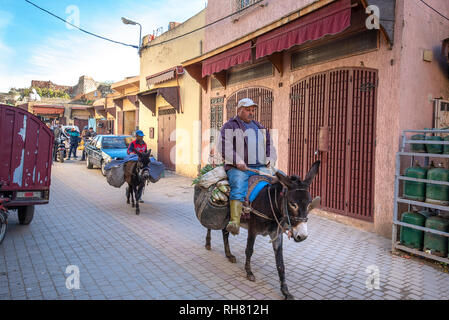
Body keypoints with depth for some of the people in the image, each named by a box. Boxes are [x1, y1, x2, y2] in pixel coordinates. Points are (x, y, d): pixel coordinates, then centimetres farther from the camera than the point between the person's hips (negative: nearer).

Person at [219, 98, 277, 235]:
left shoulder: (260, 128, 26)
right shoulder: (229, 126, 8)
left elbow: (269, 145, 31)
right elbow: (224, 147, -6)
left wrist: (270, 159, 11)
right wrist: (237, 162, -17)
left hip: (260, 167, 5)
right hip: (238, 168, -5)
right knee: (239, 187, -34)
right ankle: (235, 222, -40)